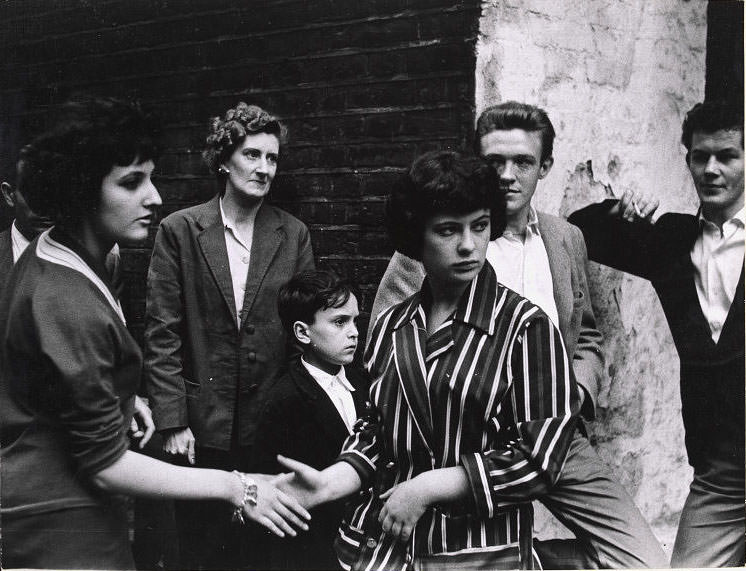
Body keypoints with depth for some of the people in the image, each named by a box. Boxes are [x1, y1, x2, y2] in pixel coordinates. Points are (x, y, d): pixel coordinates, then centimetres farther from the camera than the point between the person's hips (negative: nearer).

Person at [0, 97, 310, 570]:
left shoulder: (47, 258, 3)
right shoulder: (69, 306, -28)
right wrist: (233, 487, -23)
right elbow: (105, 464, -25)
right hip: (63, 529, -10)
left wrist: (121, 398, 15)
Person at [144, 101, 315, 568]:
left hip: (273, 427, 1)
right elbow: (162, 333, -3)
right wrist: (172, 421, -8)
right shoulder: (180, 230, -2)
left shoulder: (294, 235, 4)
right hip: (202, 426, -1)